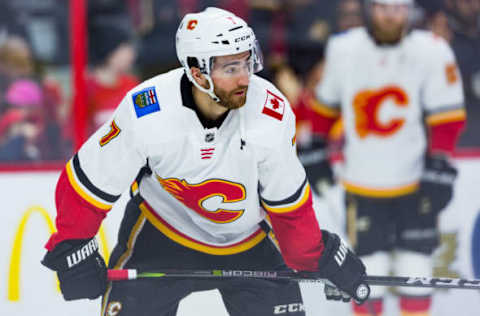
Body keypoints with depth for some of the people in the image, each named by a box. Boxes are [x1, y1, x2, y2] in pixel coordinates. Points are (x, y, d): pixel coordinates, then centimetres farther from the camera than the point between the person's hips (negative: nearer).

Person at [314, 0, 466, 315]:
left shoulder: (432, 51, -11)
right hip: (363, 181, 1)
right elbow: (328, 101, 14)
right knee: (368, 269, -1)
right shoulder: (343, 49, -3)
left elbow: (447, 115, -11)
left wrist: (440, 163, -18)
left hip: (416, 181, -1)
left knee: (415, 269, 5)